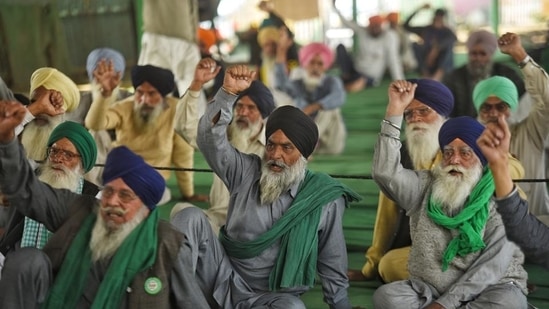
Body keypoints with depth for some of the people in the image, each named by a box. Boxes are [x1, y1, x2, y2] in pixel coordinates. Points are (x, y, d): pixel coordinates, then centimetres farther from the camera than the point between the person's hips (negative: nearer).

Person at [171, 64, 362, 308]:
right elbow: (210, 139, -14)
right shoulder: (247, 172, 0)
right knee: (191, 217, -20)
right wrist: (228, 92, -25)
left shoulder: (324, 198, -4)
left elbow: (332, 265, 4)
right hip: (225, 279, 1)